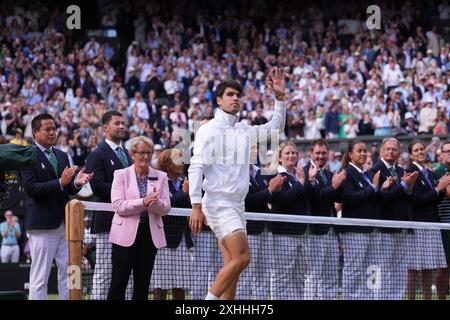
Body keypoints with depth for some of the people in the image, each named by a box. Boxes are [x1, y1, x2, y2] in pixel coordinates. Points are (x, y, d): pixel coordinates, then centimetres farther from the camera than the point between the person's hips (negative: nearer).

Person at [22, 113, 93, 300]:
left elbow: (69, 189, 16)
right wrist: (60, 183, -26)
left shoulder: (62, 156, 16)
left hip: (65, 223, 7)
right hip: (42, 225, -7)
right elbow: (31, 188, -18)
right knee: (39, 278, -1)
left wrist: (76, 182, -7)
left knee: (68, 275, 6)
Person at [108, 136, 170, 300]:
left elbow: (166, 208, 4)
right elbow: (118, 206, -9)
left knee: (143, 283, 6)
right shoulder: (121, 175, 2)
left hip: (150, 234, 3)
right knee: (119, 282, -5)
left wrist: (155, 202, -18)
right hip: (126, 234, -3)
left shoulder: (161, 176, 10)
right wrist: (143, 202, -20)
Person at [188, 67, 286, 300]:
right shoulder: (210, 129, -4)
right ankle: (209, 302, -11)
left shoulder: (244, 131, 16)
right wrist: (196, 206, -19)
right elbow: (196, 167, -10)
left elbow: (274, 129, 28)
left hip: (236, 206, 8)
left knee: (232, 265, 3)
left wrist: (280, 97, 15)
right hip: (218, 203, -8)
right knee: (241, 257, -19)